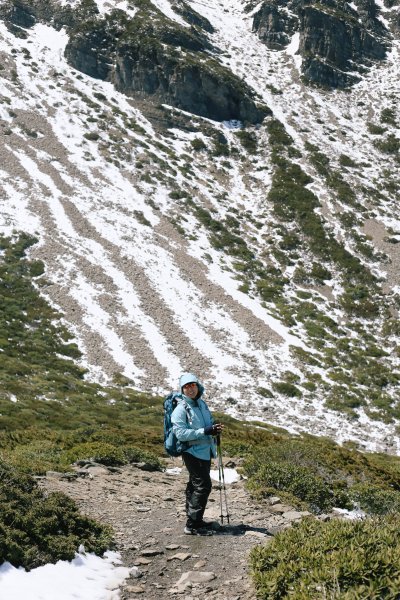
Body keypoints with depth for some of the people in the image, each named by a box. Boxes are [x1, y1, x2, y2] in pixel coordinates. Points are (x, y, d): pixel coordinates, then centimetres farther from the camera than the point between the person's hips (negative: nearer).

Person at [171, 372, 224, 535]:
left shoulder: (202, 404, 10)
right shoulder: (180, 409, -15)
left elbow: (209, 422, 23)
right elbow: (181, 433, -22)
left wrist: (215, 427, -1)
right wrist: (205, 431, -26)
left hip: (205, 451, 8)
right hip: (193, 452, -8)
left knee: (195, 486, 17)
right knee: (203, 486, -12)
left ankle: (194, 520, 28)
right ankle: (192, 525, -8)